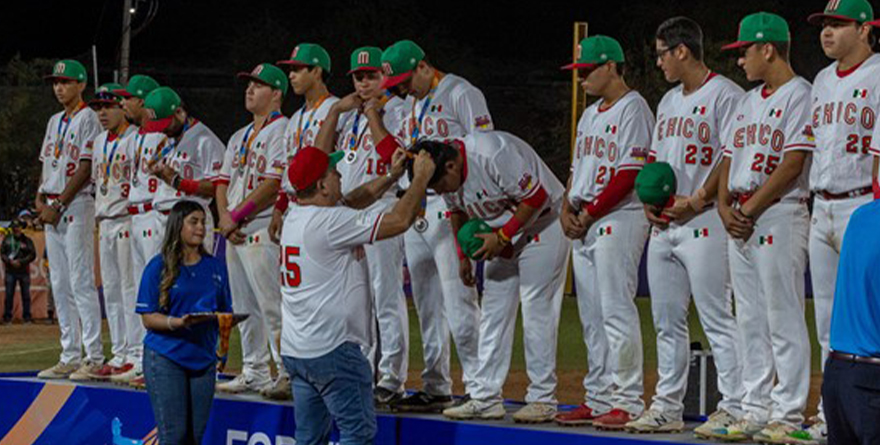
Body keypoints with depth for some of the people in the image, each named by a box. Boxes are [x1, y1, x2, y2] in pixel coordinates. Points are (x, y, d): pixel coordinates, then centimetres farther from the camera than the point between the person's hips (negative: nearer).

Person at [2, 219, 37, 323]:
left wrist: (21, 262, -12)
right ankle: (7, 317, 2)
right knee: (9, 294, -2)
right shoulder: (7, 239, 9)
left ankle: (27, 317, 6)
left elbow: (32, 255, -1)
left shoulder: (27, 240, 5)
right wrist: (10, 261, -11)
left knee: (26, 294, 1)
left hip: (24, 271, 0)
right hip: (10, 271, 0)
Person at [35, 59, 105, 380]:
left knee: (81, 282, -12)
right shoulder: (55, 122, 20)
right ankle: (70, 357, 11)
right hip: (52, 208, 9)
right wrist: (40, 198, 4)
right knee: (60, 285, 8)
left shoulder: (87, 118, -5)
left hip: (77, 204, -9)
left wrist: (59, 204, -15)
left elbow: (85, 167, -13)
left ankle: (94, 358, -12)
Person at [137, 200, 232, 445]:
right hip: (165, 359, -4)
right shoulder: (159, 267, -3)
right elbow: (148, 318, -6)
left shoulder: (215, 267, 10)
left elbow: (226, 312, 15)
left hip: (203, 359, 4)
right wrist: (177, 322, -23)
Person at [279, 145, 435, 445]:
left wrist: (392, 176, 20)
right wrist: (421, 176, -3)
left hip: (294, 350, 9)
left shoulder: (295, 216, 10)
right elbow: (399, 220, -16)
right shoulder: (330, 221, -17)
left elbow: (352, 201, 24)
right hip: (331, 349, -9)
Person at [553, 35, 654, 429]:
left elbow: (629, 174, -16)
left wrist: (589, 213, -14)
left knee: (616, 311, -12)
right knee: (592, 317, 10)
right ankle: (598, 398, 14)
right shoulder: (590, 115, 21)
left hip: (619, 220, -10)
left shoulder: (632, 109, -8)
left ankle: (627, 402, -11)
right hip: (584, 224, 10)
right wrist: (567, 207, 5)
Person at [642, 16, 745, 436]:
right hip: (662, 226, 9)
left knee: (717, 319, -8)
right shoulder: (669, 101, 20)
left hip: (703, 224, -9)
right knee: (666, 321, 11)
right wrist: (648, 200, 6)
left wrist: (695, 201, -18)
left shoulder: (724, 94, -8)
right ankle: (667, 406, 18)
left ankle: (734, 408, -6)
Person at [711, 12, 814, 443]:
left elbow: (793, 164, -15)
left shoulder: (799, 95, -7)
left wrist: (752, 207, -14)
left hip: (779, 216, -9)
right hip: (740, 222, 9)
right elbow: (728, 159, 19)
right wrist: (725, 208, 2)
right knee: (751, 322, 10)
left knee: (784, 321, -8)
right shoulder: (748, 101, 20)